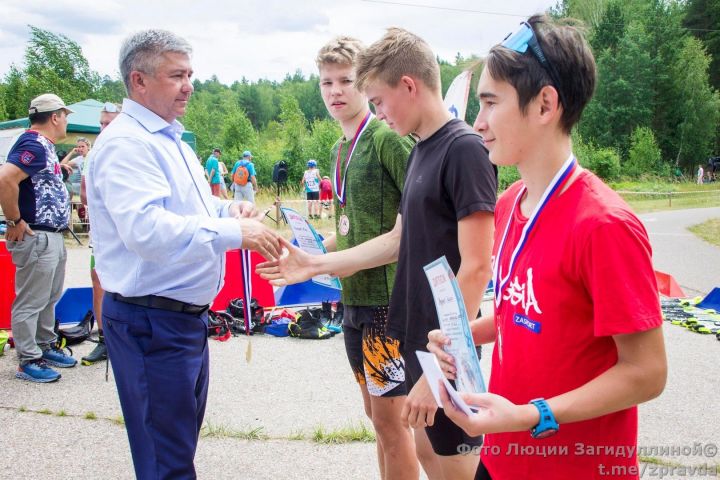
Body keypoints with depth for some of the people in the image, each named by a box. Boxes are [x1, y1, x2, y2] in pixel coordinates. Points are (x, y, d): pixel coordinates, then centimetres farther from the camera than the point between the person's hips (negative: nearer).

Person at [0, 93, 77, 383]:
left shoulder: (45, 146, 14)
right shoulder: (33, 145, -18)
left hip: (53, 236, 10)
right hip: (36, 237, -10)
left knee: (50, 297, 20)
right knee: (31, 301, 0)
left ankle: (46, 346, 33)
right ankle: (28, 361, 9)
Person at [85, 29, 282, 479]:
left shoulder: (171, 139, 14)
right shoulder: (126, 143, -19)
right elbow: (145, 228, -32)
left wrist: (226, 208, 6)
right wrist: (235, 232, -35)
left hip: (187, 313, 10)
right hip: (151, 321, -10)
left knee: (184, 434, 24)